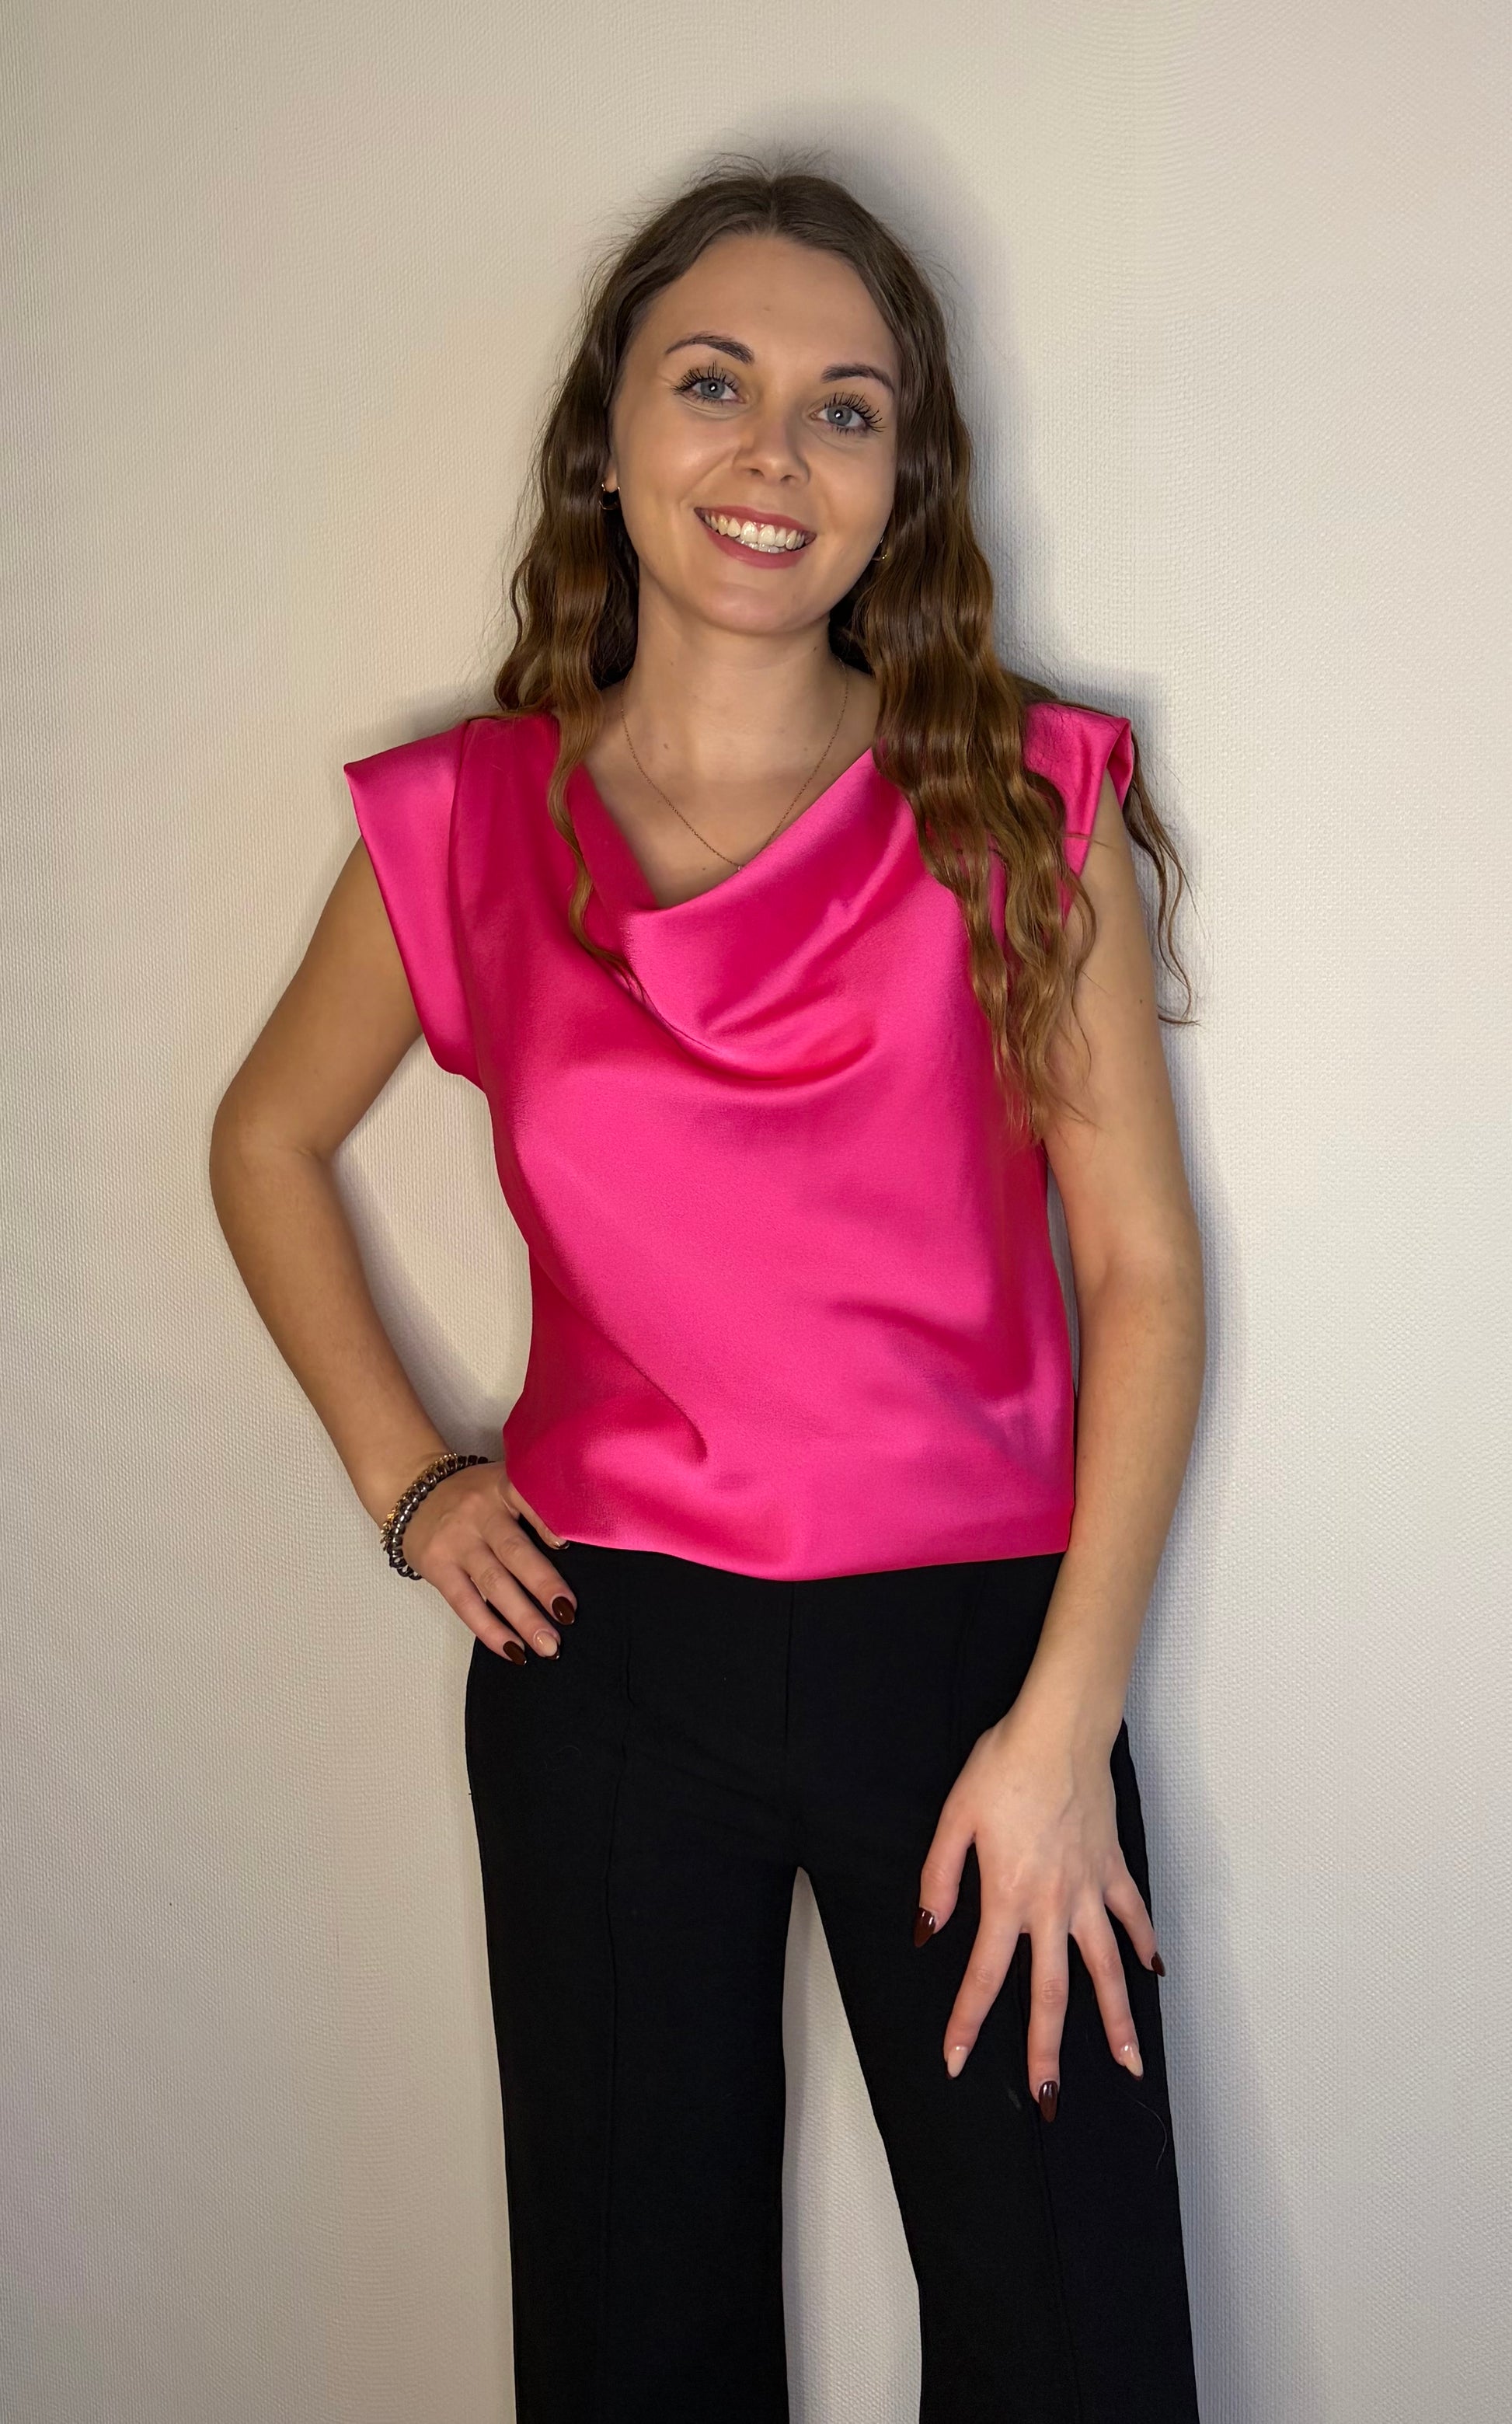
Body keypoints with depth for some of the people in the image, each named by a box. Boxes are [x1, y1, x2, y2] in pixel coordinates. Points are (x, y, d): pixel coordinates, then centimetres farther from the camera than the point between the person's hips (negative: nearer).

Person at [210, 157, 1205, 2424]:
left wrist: (1062, 1723, -10)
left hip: (971, 1644, -1)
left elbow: (1144, 1266, -4)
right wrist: (402, 1474, 6)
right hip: (606, 1660, 1)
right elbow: (270, 1140, 17)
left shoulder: (1024, 810, -2)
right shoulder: (465, 826, 2)